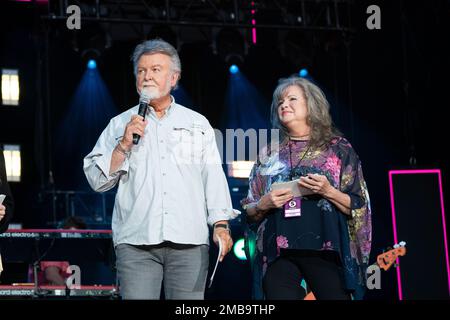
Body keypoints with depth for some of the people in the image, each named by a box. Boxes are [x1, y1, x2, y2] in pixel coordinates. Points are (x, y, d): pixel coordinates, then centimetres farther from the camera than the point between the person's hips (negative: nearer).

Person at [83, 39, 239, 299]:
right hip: (136, 243, 0)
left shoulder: (198, 124, 15)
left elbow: (214, 176, 9)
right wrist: (124, 145, -6)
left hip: (190, 242, 1)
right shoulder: (120, 124, 12)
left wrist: (221, 224, -2)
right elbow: (97, 180, 6)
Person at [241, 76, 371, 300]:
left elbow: (358, 207, 5)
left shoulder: (338, 149, 8)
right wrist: (263, 204, -5)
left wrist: (328, 191, -12)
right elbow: (249, 212, 16)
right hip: (278, 254, 2)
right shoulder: (269, 153, 15)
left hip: (324, 251, -2)